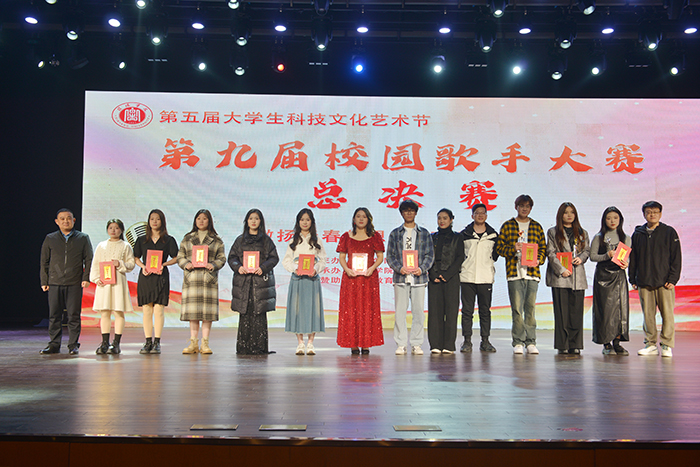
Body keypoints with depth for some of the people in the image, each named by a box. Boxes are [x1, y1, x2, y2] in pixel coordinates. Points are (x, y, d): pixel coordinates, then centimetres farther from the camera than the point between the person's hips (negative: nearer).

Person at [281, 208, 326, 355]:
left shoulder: (317, 241, 10)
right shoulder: (293, 241, 10)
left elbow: (322, 261, 6)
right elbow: (286, 260, 6)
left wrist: (316, 269, -13)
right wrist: (295, 268, -12)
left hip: (313, 279, 0)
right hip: (297, 279, 0)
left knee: (312, 308, -3)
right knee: (297, 308, -2)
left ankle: (310, 343, 4)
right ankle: (300, 343, 6)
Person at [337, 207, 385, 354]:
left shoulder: (375, 237, 7)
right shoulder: (346, 237, 9)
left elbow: (380, 257, 6)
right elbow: (341, 257, 8)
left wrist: (372, 268, -12)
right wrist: (346, 269, -10)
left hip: (369, 277, -1)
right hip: (350, 276, 1)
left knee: (368, 308, -2)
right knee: (351, 308, -2)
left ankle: (366, 344, 3)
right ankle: (353, 344, 3)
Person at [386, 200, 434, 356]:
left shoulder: (424, 233, 11)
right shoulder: (395, 233, 10)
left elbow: (430, 255, 7)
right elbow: (389, 256, 7)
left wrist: (422, 268, -10)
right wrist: (399, 268, -10)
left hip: (419, 277, 0)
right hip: (400, 277, 0)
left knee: (418, 311, 0)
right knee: (400, 312, -1)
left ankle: (416, 344, 9)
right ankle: (401, 344, 7)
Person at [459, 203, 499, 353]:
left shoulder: (493, 235, 9)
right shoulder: (464, 234, 6)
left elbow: (496, 254, 17)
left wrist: (488, 264, 8)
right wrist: (460, 270, 3)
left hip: (486, 278, 1)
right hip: (467, 278, -1)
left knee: (485, 311, 5)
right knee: (467, 310, 0)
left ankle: (485, 341, 12)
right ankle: (467, 341, 7)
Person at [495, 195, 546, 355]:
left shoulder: (537, 227, 15)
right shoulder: (507, 226, 9)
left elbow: (543, 248, 14)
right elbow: (499, 247, 5)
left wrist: (538, 260, -4)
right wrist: (513, 248, -13)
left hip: (532, 272, 2)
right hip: (514, 272, -2)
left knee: (530, 308, 3)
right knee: (517, 309, -4)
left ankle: (531, 342, 9)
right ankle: (518, 342, 2)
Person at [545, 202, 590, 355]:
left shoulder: (582, 233, 17)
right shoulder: (553, 232, 7)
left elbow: (587, 250, 16)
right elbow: (551, 253, -1)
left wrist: (581, 258, -6)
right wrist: (562, 269, -11)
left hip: (578, 276, 3)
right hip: (559, 276, -3)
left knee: (576, 311, 1)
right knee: (561, 311, -3)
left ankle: (575, 345, 6)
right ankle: (563, 345, 3)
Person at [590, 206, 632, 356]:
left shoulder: (626, 238, 11)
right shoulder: (599, 237, 4)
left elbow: (628, 257, 12)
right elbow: (592, 256, 0)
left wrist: (625, 264, -10)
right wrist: (607, 256, -16)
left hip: (619, 275, 2)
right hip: (603, 275, -2)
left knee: (621, 307, -3)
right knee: (605, 308, -5)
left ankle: (617, 343, 4)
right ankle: (606, 343, 3)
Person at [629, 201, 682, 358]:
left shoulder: (669, 232, 4)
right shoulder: (637, 234, 12)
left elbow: (676, 257, 1)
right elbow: (632, 258, 14)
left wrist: (672, 279, -7)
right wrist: (633, 279, 8)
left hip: (664, 282, -3)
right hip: (644, 282, 3)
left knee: (667, 314, -3)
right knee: (648, 314, 5)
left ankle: (667, 345, 4)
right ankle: (650, 344, 13)